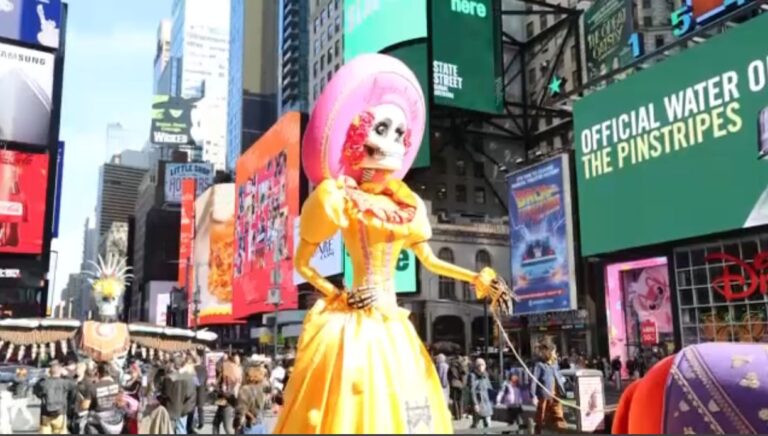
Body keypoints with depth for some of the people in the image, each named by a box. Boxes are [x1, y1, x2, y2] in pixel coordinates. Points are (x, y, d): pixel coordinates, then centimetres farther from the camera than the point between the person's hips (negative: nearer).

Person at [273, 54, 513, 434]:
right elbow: (301, 263, 3)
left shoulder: (406, 204, 12)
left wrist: (478, 280, 9)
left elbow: (429, 260, 18)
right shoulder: (339, 198, -3)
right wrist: (336, 295, -8)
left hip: (392, 326, 6)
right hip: (352, 325, -6)